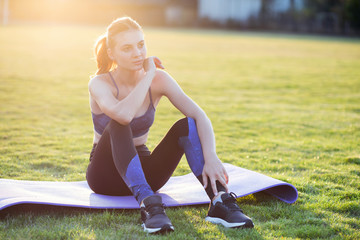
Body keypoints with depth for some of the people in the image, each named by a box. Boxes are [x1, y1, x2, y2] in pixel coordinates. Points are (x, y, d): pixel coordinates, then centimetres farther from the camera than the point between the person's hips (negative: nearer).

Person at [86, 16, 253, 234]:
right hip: (106, 174, -3)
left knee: (186, 125, -21)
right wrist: (148, 75, -28)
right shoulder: (100, 84, -17)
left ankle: (220, 202, -35)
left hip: (142, 171, 3)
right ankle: (149, 206, -47)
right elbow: (123, 115, -41)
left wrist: (211, 158, -37)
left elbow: (200, 117, -19)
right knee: (118, 126, -34)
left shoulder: (158, 79, -8)